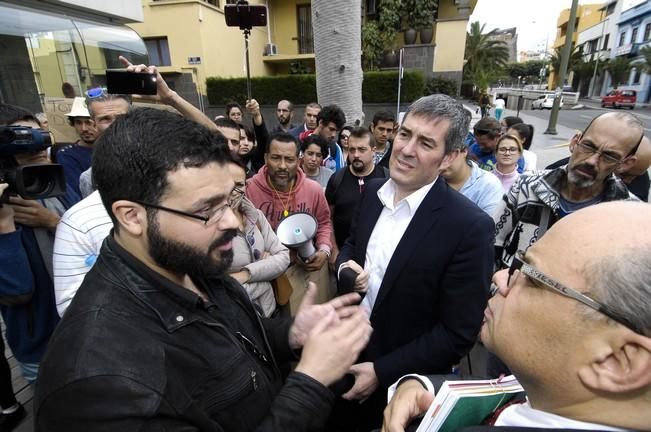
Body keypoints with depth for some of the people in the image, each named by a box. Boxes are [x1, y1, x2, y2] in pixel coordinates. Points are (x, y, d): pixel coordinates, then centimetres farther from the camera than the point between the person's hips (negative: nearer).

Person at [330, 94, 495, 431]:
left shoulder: (470, 226, -25)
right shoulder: (373, 191, -6)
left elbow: (458, 333, -20)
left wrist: (381, 371, -17)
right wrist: (345, 267, -13)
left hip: (404, 382, -5)